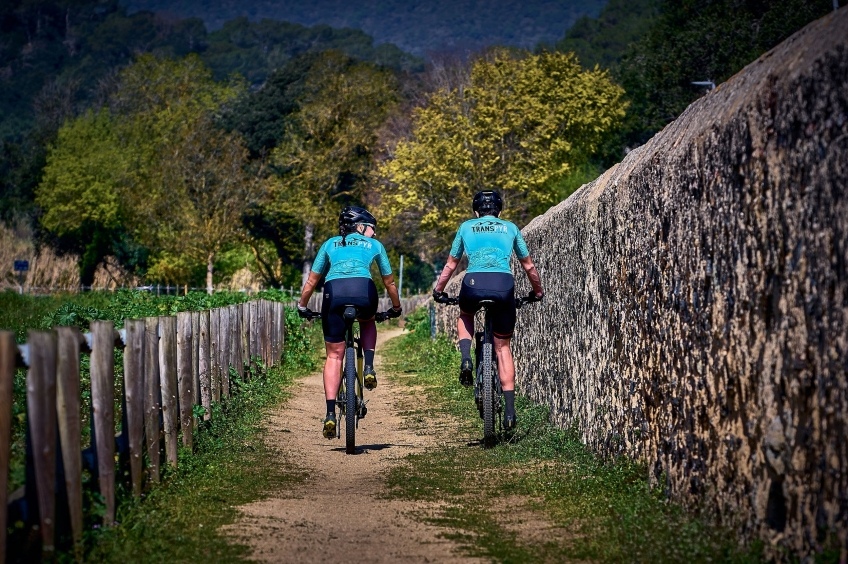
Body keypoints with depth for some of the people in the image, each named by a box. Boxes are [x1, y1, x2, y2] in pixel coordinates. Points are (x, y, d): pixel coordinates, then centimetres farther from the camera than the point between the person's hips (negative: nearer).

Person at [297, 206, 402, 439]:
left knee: (334, 356, 8)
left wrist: (302, 306, 44)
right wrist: (396, 308, 48)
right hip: (363, 290, -1)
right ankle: (369, 367, 12)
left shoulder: (330, 244, 30)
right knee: (368, 323, 35)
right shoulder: (374, 245, 26)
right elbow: (389, 282, 33)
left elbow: (312, 281, 31)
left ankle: (330, 413, -4)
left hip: (334, 292, 1)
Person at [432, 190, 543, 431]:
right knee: (502, 347, 14)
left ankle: (466, 359, 7)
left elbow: (451, 265, 27)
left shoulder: (466, 227, 21)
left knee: (465, 316, 34)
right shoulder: (510, 228, 22)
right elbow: (528, 266, 29)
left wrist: (438, 291, 42)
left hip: (474, 284, 0)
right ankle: (510, 409, 6)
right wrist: (538, 291, 45)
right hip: (504, 286, 1)